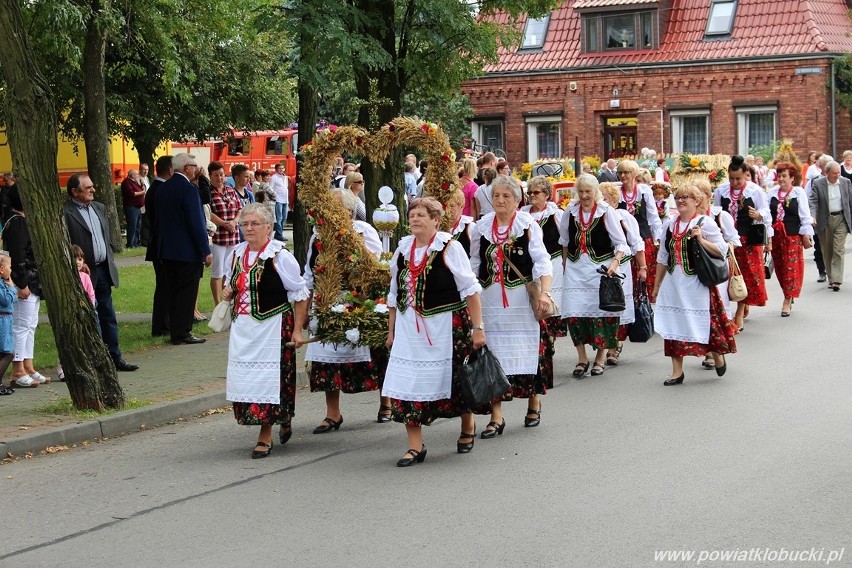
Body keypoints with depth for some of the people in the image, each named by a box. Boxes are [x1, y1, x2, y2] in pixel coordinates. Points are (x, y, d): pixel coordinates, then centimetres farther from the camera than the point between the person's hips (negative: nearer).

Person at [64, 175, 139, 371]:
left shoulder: (99, 208, 13)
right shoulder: (65, 213, -12)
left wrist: (110, 264, 14)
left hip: (103, 269, 7)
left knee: (108, 316, 12)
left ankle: (115, 357, 17)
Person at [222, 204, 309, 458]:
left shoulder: (279, 255, -10)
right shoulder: (237, 253, 9)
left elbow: (300, 294, -7)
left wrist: (297, 330, -11)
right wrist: (228, 292, 2)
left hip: (272, 328, -6)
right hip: (242, 328, 6)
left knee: (268, 378, -4)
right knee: (244, 377, 6)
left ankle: (265, 437, 5)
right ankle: (282, 420, 26)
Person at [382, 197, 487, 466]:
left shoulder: (448, 247, -9)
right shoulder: (402, 249, 6)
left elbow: (470, 289, -9)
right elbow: (395, 294, 16)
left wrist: (477, 327, -13)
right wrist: (391, 329, 16)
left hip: (446, 326, -4)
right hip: (410, 329, 4)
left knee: (455, 380, 8)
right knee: (407, 384, -4)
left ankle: (468, 428, 35)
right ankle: (415, 447, 4)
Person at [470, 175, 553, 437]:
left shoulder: (528, 225, -3)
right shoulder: (481, 228, 8)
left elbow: (542, 261, -8)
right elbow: (474, 265, 18)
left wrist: (545, 292, -20)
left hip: (522, 299, -3)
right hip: (490, 300, 3)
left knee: (528, 351, 5)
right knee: (492, 357, -1)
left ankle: (534, 404, 28)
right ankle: (496, 417, 3)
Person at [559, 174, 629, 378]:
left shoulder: (606, 212, -7)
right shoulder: (570, 211, 4)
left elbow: (621, 243, -5)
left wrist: (615, 262, -20)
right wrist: (565, 264, 18)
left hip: (600, 267, -3)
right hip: (575, 268, 3)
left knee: (600, 312, 0)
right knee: (574, 313, -5)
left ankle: (601, 356, 19)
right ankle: (582, 358, 8)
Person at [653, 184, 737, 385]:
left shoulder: (705, 223, -4)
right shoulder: (669, 225, 12)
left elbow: (721, 251, -7)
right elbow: (662, 258, 18)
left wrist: (701, 240, -19)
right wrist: (657, 285, 19)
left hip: (696, 284, -5)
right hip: (673, 283, 5)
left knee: (704, 323, -1)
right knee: (673, 325, 3)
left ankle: (718, 357, 27)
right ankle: (677, 371, 10)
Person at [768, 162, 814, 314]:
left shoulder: (799, 193, -2)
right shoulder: (772, 192, 8)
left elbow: (805, 216, -2)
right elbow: (767, 213, 9)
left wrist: (806, 235, -5)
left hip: (793, 235, -4)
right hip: (775, 235, 4)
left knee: (790, 267, -5)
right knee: (779, 266, 8)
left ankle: (787, 301, -1)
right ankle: (789, 296, 22)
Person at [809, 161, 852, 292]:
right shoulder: (818, 183, -2)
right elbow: (813, 201, -9)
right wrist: (812, 216, -26)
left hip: (841, 220, 0)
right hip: (825, 221, 0)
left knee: (838, 250, -9)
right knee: (827, 251, 9)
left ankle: (836, 280, -12)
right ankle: (831, 277, 23)